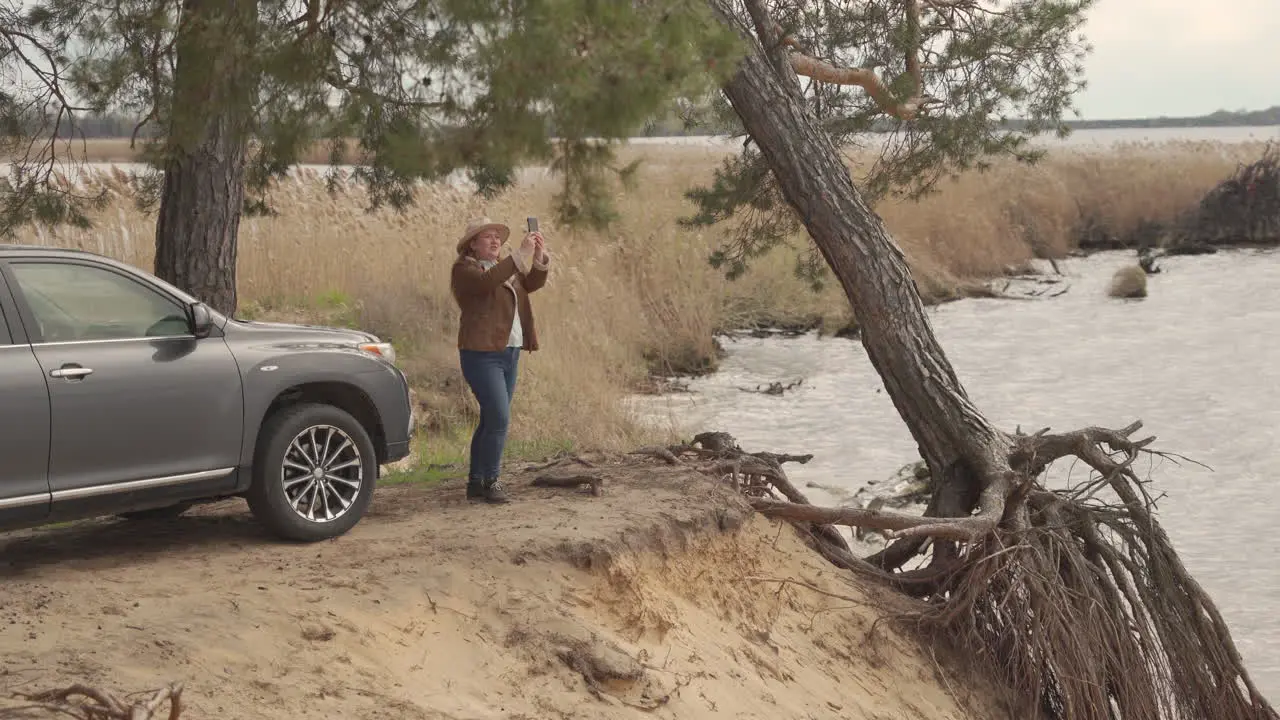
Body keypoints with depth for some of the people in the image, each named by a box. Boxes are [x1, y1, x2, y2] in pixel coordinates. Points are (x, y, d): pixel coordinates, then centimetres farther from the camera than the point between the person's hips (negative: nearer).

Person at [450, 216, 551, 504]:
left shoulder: (506, 268, 19)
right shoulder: (465, 269, -5)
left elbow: (533, 283, 7)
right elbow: (487, 281, -25)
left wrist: (540, 256, -10)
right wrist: (521, 253, -28)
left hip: (509, 353, 8)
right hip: (482, 354, -8)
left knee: (490, 421, 10)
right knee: (499, 418, -15)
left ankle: (476, 483, 15)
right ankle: (490, 482, -8)